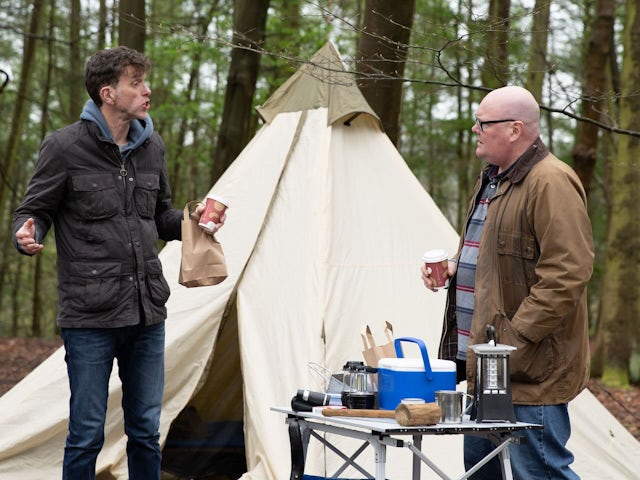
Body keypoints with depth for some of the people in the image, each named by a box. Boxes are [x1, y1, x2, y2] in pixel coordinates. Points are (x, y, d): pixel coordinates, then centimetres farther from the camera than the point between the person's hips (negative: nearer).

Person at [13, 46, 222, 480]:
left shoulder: (152, 147, 9)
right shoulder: (66, 147, -9)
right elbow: (34, 212, -2)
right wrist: (28, 237, -24)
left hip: (148, 315, 5)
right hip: (90, 317, -5)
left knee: (146, 431, 13)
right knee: (87, 435, -1)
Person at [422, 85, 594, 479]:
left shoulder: (551, 183, -15)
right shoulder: (493, 180, 18)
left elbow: (565, 274, -22)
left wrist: (515, 341, -22)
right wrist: (453, 268, 11)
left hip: (529, 372, -10)